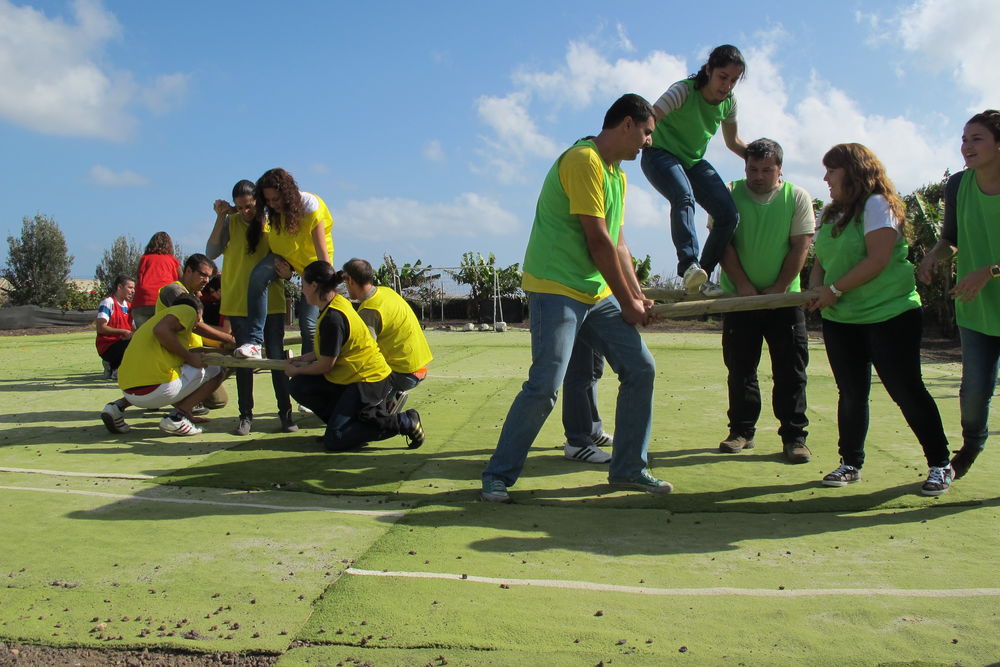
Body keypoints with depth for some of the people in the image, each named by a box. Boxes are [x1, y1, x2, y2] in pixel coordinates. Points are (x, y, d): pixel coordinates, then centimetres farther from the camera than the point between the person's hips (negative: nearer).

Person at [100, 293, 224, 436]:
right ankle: (176, 417, -5)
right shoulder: (188, 310, 7)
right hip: (158, 390, -8)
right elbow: (161, 330, -15)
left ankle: (119, 406, 14)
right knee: (216, 372, 12)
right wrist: (189, 356, -6)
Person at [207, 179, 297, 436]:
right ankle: (246, 415, 13)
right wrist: (220, 218, -11)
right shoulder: (231, 222, 2)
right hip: (238, 301, 1)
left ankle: (285, 413, 8)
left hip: (271, 301, 0)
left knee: (277, 357, -1)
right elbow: (211, 253, -7)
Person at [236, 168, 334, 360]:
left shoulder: (310, 206, -26)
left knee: (309, 323, -11)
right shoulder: (271, 211, -12)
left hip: (312, 260, -3)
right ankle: (254, 342, -31)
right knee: (259, 274, -30)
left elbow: (323, 253, -28)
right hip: (287, 257, 4)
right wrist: (279, 264, -17)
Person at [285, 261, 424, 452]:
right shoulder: (338, 302, 7)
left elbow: (325, 365, -16)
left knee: (334, 440, -11)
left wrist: (296, 370, 1)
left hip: (368, 381, -10)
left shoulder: (332, 318, -23)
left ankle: (403, 422, -8)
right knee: (300, 387, 2)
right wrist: (304, 358, 15)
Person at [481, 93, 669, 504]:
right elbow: (598, 241, -16)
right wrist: (628, 302, -9)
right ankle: (498, 476, 2)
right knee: (545, 386, -15)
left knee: (640, 369, 5)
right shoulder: (584, 160, -13)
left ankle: (628, 469, 17)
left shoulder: (618, 175, 18)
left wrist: (639, 297, 7)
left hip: (597, 293, 10)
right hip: (556, 288, -10)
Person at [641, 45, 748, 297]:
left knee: (729, 214, -11)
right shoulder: (684, 91, -22)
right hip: (660, 154, -6)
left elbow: (733, 141, 13)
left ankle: (703, 276, -1)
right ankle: (689, 263, -43)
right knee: (684, 197, -38)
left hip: (694, 161, 6)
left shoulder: (729, 101, -3)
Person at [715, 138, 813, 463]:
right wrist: (744, 286, -12)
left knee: (790, 370, 0)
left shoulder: (797, 198, 0)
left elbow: (800, 247, -4)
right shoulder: (730, 194, -1)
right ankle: (742, 431, 16)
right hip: (740, 297, 0)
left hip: (784, 297, 0)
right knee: (740, 368, 5)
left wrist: (778, 289, -11)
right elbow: (724, 243, -5)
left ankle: (794, 436, 6)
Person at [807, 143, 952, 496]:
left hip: (890, 315, -7)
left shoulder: (876, 204, -10)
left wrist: (834, 289, -17)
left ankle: (940, 465, 13)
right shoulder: (830, 213, 14)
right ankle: (851, 464, 20)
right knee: (851, 394, 9)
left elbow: (878, 260, -19)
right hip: (841, 320, 7)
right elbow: (820, 261, 15)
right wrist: (815, 288, -6)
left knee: (907, 391, -1)